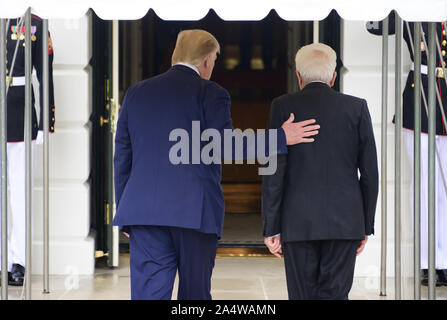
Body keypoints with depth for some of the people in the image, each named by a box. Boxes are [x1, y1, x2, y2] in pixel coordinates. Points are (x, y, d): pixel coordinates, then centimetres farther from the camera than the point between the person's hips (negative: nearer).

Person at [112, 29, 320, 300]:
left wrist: (124, 209, 19)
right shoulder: (210, 93, -1)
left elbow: (122, 156, 14)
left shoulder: (136, 93, 14)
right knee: (195, 292, 8)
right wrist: (280, 138, -4)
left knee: (148, 291, -1)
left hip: (143, 209, 3)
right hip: (194, 211, -3)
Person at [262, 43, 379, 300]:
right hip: (345, 221, 1)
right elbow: (370, 172, 3)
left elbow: (274, 172, -4)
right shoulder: (356, 107, 4)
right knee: (335, 294, 2)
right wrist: (367, 226, 11)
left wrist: (271, 228, 0)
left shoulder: (283, 107, 0)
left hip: (297, 222, -1)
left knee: (303, 295, 5)